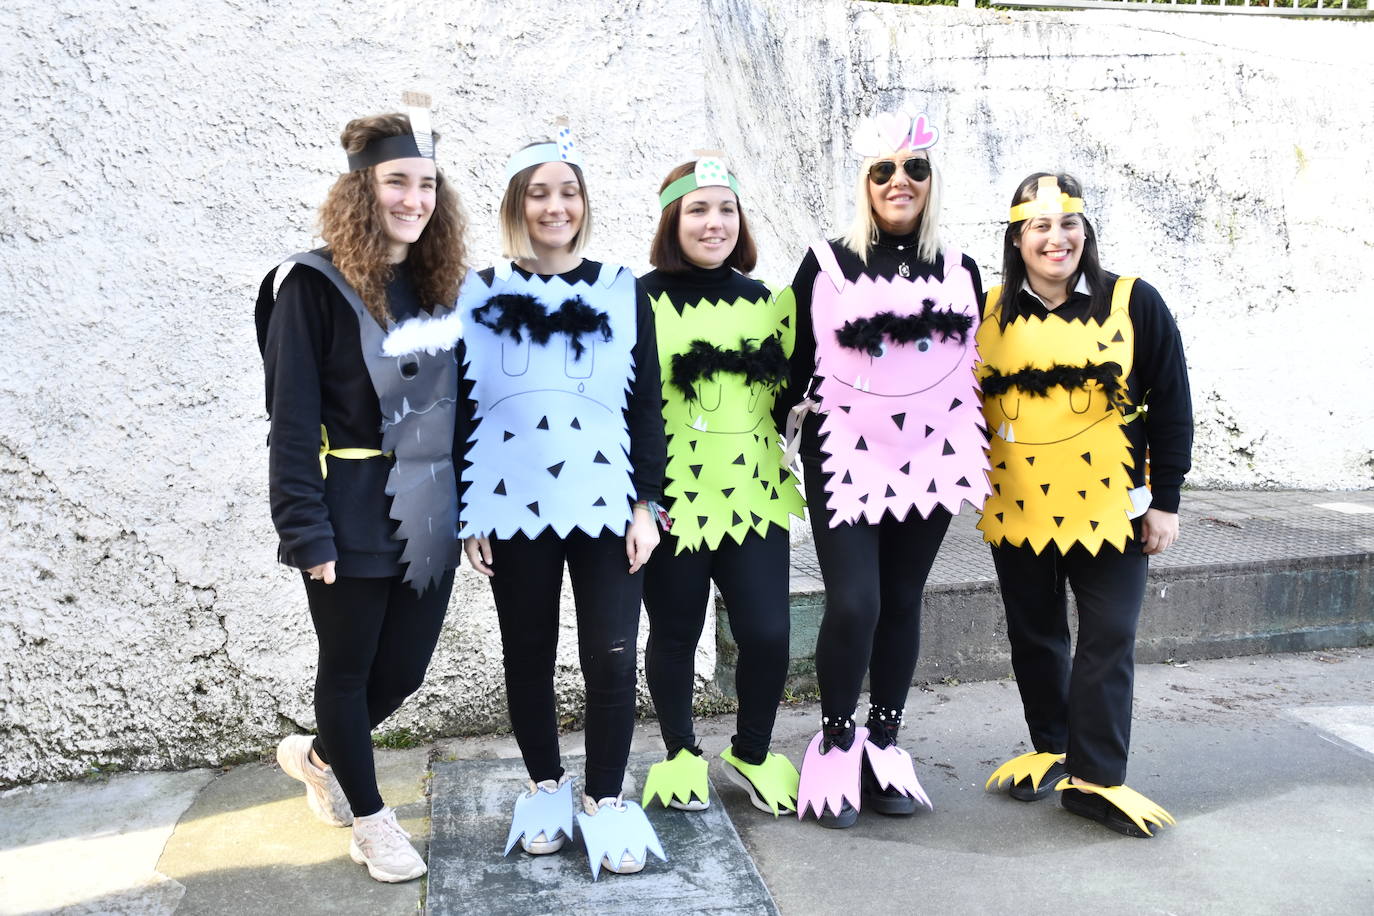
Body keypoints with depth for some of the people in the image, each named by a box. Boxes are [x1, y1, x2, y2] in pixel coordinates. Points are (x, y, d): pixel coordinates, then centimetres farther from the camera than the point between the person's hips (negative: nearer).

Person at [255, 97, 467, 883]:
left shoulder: (439, 288, 8)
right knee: (350, 669, 10)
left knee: (403, 669, 14)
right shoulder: (315, 287, -10)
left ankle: (318, 756, 43)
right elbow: (292, 421, -13)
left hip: (430, 515, 6)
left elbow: (460, 402, 10)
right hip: (355, 517, -6)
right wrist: (306, 532, -16)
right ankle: (369, 814, 31)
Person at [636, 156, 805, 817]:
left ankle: (752, 755, 26)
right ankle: (680, 754, 33)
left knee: (767, 634, 0)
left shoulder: (771, 301, 10)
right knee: (674, 636, 9)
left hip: (754, 498, 3)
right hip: (672, 501, -3)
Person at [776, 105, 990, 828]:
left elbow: (975, 368, 16)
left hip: (931, 459, 3)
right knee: (853, 603, -11)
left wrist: (978, 457, 16)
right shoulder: (827, 264, -1)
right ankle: (836, 742, 10)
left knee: (901, 603, 9)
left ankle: (884, 742, 23)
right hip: (846, 457, -3)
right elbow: (796, 362, 3)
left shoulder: (960, 271, 9)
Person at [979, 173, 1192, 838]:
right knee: (1034, 635, 13)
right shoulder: (992, 311, 4)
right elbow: (970, 402, 11)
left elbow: (1170, 407, -1)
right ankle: (1050, 750, 30)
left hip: (1107, 507, -2)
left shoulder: (1134, 302, -2)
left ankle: (1095, 778, 10)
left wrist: (1165, 500, -3)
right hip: (1018, 506, 2)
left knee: (1107, 641, 0)